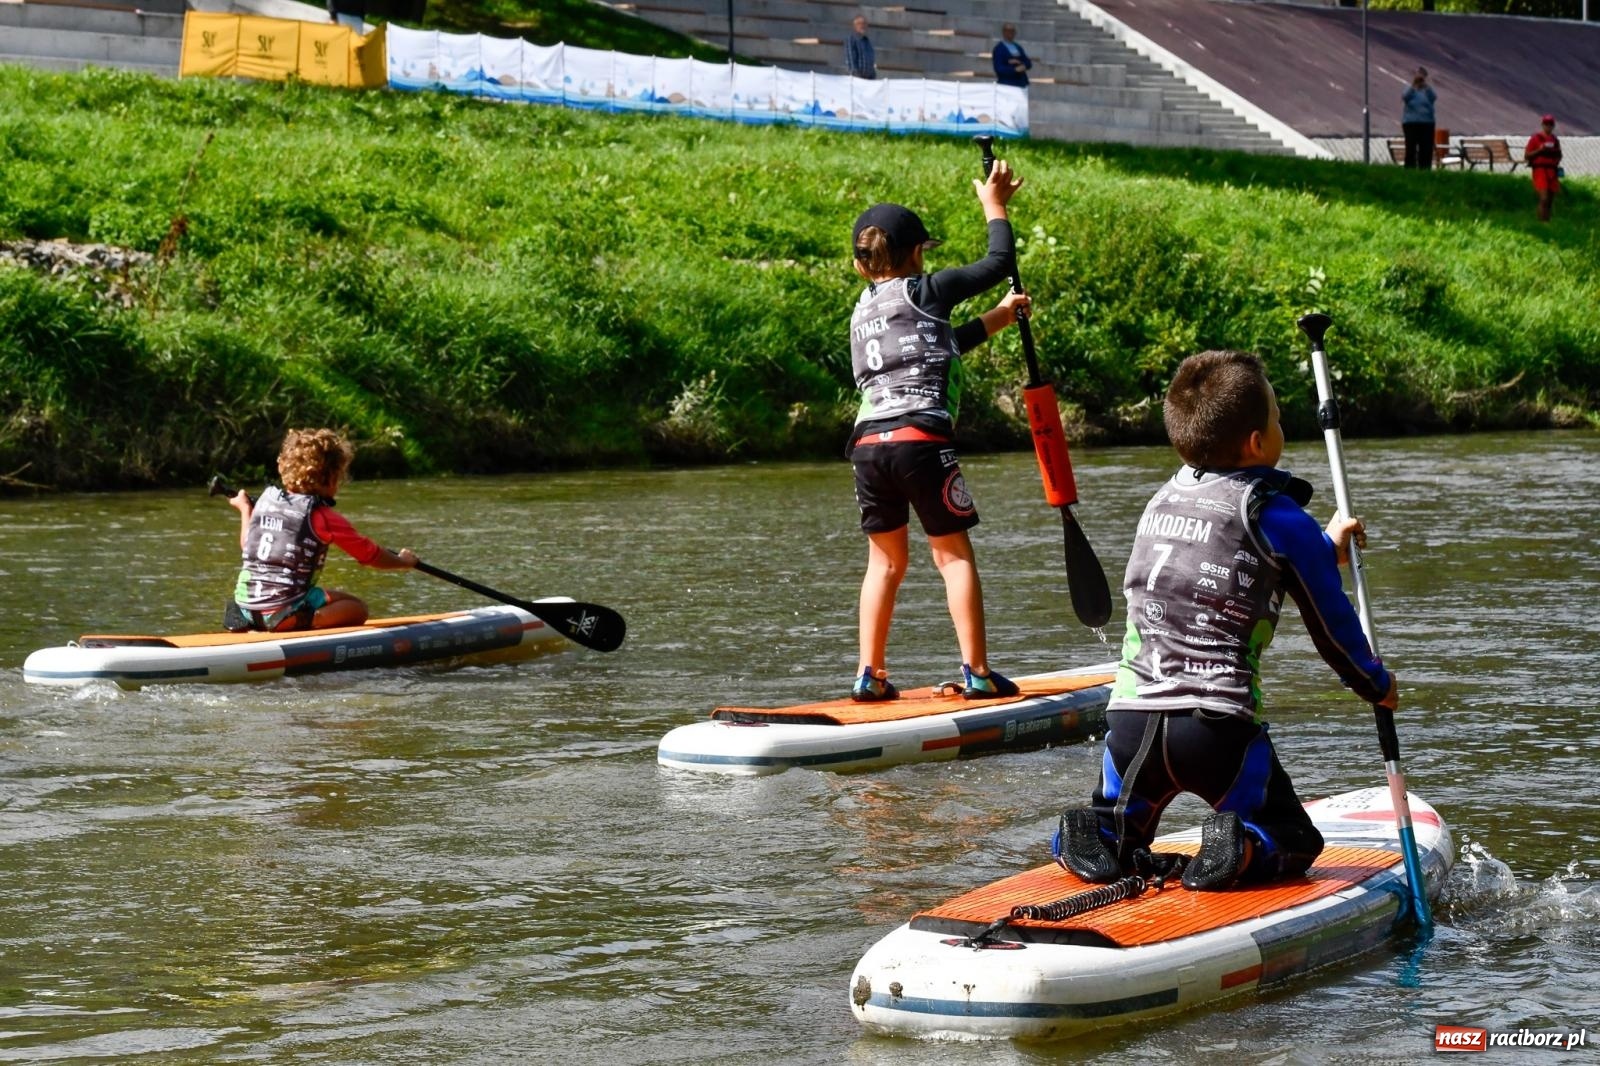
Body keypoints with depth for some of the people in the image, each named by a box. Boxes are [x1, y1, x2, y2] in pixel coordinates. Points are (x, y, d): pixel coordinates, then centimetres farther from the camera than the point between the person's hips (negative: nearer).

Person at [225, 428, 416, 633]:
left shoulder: (266, 498, 10)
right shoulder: (324, 517, -6)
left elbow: (246, 545, 24)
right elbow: (371, 555, 1)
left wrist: (244, 508, 40)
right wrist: (403, 561, 19)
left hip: (246, 606, 7)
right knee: (357, 610, -1)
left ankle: (244, 624, 8)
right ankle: (302, 623, -21)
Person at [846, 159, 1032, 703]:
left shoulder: (862, 311, 21)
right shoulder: (925, 290, 2)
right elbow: (999, 262, 8)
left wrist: (994, 319, 37)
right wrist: (994, 205, 21)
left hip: (867, 443, 6)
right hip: (920, 439, -6)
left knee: (885, 560, 14)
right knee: (954, 554, 2)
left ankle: (870, 675, 10)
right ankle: (977, 674, -1)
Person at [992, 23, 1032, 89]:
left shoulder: (1018, 47, 18)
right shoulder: (999, 49, -2)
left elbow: (1028, 63, 15)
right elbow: (999, 69, -12)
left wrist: (1020, 63, -7)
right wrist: (1015, 70, -21)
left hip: (1022, 84, 6)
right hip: (1006, 85, -6)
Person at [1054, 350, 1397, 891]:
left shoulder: (1162, 501, 13)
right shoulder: (1276, 516, -5)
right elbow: (1331, 622, 5)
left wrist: (1324, 548, 42)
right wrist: (1377, 685, 24)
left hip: (1131, 721, 4)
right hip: (1219, 727, -4)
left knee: (1118, 831, 26)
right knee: (1295, 845, 14)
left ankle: (1097, 836, -7)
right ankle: (1240, 848, -17)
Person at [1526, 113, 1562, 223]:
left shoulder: (1555, 140, 15)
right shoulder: (1535, 138, 0)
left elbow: (1559, 156, 28)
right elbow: (1526, 156, -2)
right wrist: (1539, 150, -14)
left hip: (1552, 171, 6)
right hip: (1540, 170, -6)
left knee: (1550, 199, 6)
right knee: (1544, 198, -18)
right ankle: (1541, 221, -15)